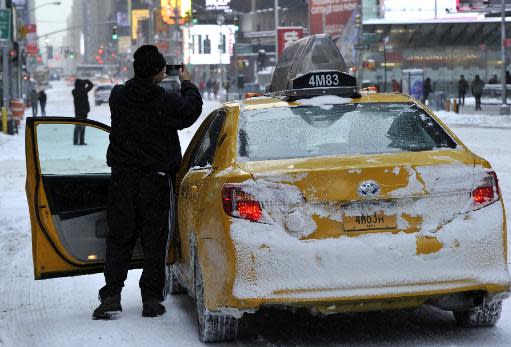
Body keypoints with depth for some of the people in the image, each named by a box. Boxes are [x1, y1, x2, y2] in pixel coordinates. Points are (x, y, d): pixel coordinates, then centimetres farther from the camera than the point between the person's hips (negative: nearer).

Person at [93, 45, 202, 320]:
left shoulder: (118, 96, -3)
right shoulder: (166, 103, -15)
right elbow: (192, 109, 4)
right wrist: (187, 83, 19)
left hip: (122, 180, 3)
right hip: (156, 180, -3)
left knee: (119, 238, 9)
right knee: (154, 241, 6)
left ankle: (111, 296, 0)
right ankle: (151, 299, 7)